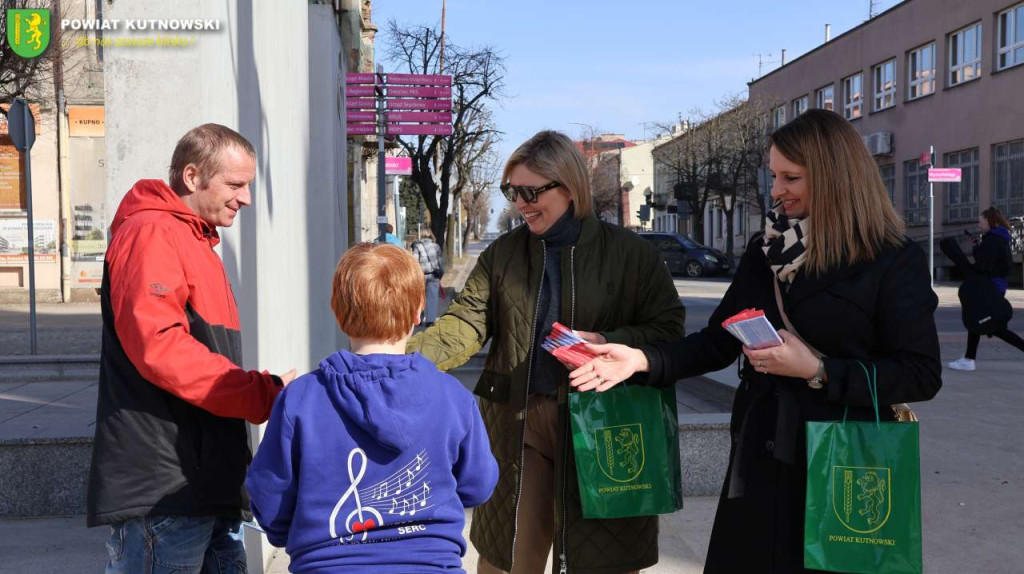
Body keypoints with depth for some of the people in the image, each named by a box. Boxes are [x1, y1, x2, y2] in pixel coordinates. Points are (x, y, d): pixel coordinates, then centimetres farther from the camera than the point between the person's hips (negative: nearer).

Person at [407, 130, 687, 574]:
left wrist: (609, 343, -19)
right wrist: (405, 358, -19)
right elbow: (465, 325, -2)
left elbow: (667, 326, -1)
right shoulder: (503, 253, 5)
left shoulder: (629, 252, -2)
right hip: (517, 419, 3)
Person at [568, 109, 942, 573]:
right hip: (761, 457, 5)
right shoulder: (766, 248, 4)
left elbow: (921, 375, -12)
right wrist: (642, 358, -10)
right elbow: (719, 341, 4)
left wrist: (816, 371, -20)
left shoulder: (895, 261, -10)